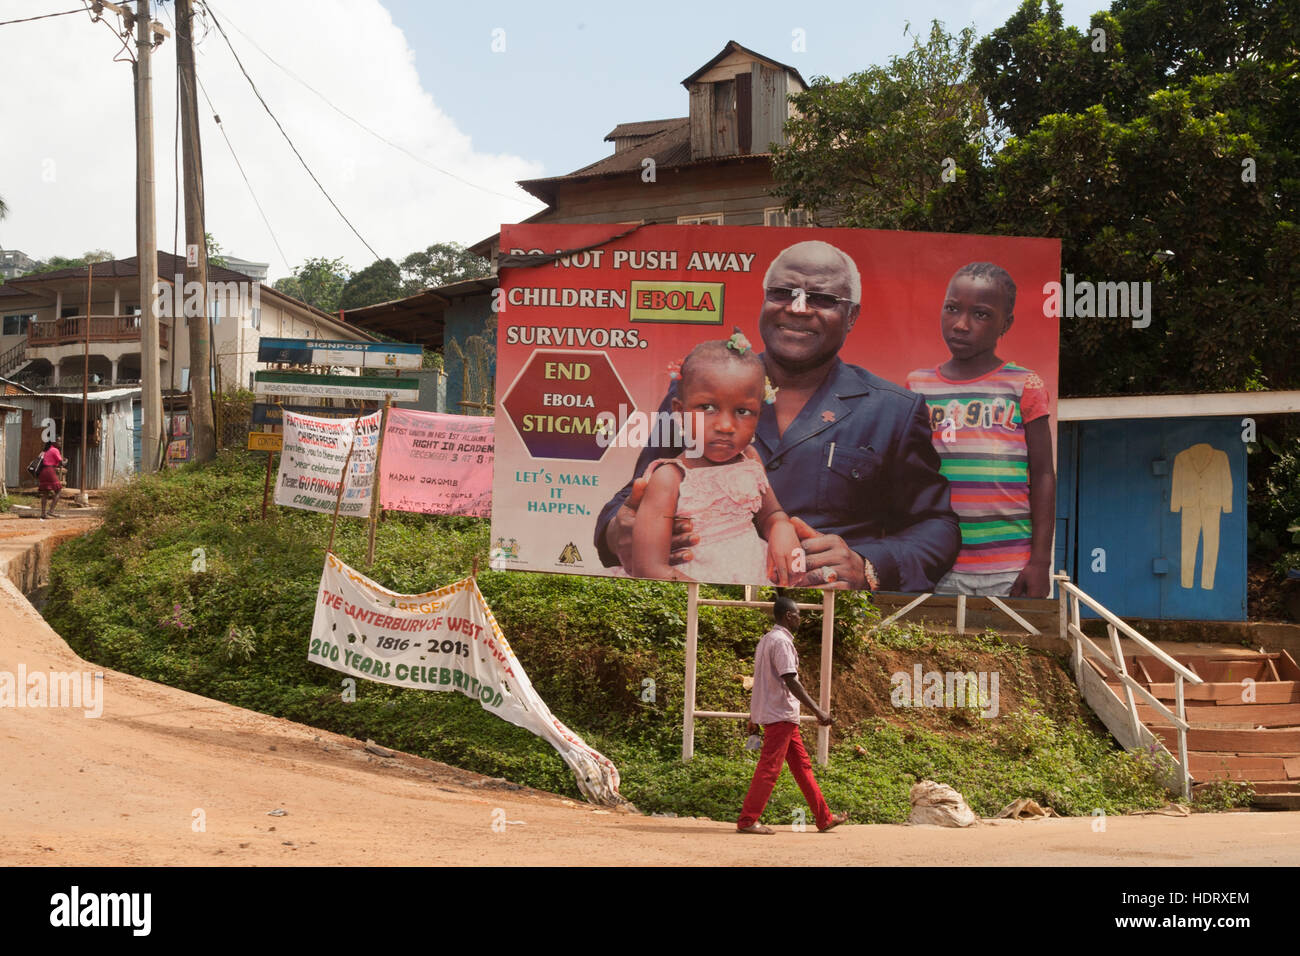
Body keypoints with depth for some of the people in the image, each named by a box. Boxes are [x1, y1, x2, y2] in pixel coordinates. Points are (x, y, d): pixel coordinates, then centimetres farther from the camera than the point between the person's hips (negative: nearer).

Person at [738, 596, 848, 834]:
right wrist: (817, 711, -23)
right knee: (769, 769, -6)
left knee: (802, 765, 12)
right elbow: (790, 681, -23)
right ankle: (747, 821, -3)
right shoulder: (781, 641, -14)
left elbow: (760, 680, 20)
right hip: (780, 715, -10)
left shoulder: (767, 639, 17)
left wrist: (754, 717, 23)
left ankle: (824, 818, 17)